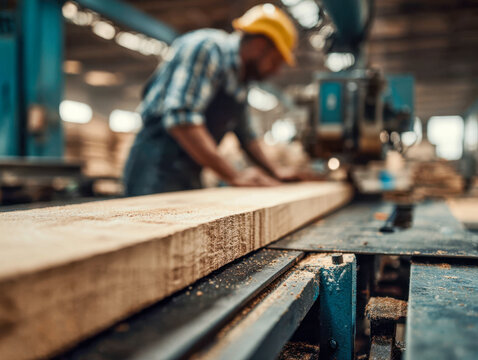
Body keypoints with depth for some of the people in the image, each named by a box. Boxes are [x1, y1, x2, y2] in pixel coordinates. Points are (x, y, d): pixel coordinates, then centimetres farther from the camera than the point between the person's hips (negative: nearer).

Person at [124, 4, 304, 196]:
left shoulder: (240, 75, 18)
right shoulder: (207, 47, -12)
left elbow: (244, 133, 28)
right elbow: (180, 117, -24)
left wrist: (273, 171, 23)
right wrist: (233, 175, -23)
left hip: (189, 178, 9)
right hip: (158, 172, -9)